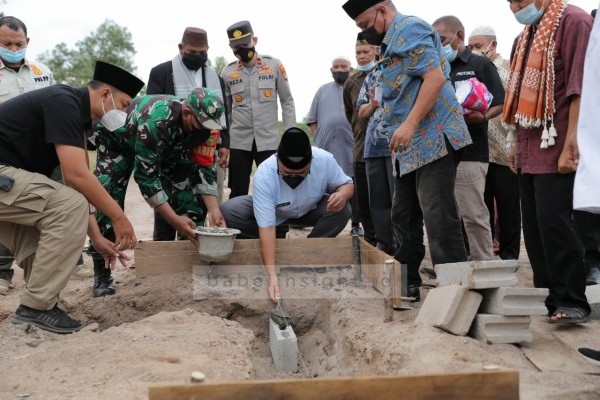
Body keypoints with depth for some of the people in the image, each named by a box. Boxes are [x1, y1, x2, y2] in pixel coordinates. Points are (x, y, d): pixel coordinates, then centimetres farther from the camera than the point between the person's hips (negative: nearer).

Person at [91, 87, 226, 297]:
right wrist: (175, 219, -41)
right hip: (118, 140, -5)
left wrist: (214, 210, -29)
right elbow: (146, 176, -38)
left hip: (166, 147, 6)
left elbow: (205, 168, -17)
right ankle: (102, 275, -8)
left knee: (191, 196, -9)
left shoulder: (203, 124, -25)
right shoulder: (155, 122, -44)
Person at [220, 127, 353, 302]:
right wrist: (272, 275, -45)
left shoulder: (324, 160, -31)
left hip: (311, 210, 2)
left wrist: (342, 194, -38)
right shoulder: (264, 174, -37)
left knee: (342, 211, -29)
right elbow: (266, 226, -38)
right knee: (227, 212, -25)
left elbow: (347, 184, -11)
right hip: (273, 213, -1)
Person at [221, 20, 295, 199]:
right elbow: (225, 110, 12)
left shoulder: (274, 65, 2)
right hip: (239, 141, 1)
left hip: (269, 140, -1)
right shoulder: (228, 72, 6)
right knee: (238, 193, 5)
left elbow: (287, 102, 4)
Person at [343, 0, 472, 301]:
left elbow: (435, 77, -20)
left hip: (431, 138, -11)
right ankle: (408, 284, 24)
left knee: (438, 218, -10)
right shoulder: (395, 39, 22)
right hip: (413, 144, 11)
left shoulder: (409, 28, -8)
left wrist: (409, 124, -24)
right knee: (404, 217, 14)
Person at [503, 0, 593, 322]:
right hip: (529, 151, 8)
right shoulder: (525, 36, 19)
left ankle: (571, 301, 1)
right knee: (534, 226, 8)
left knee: (553, 221, -10)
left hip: (555, 147, -8)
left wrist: (571, 145, -19)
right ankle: (548, 294, 17)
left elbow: (579, 88, -14)